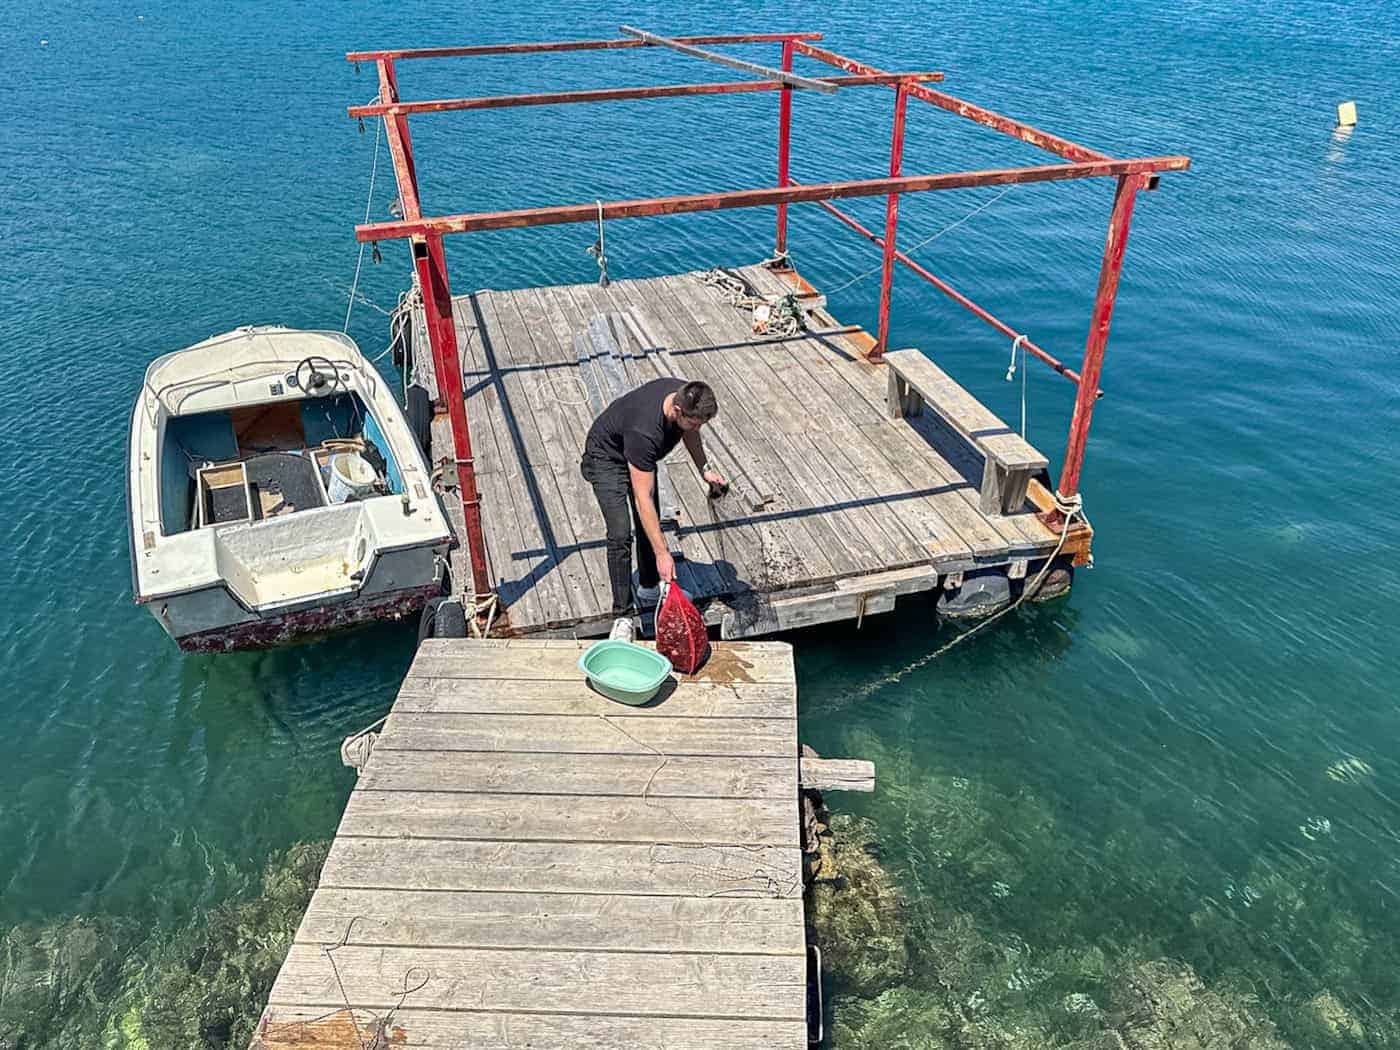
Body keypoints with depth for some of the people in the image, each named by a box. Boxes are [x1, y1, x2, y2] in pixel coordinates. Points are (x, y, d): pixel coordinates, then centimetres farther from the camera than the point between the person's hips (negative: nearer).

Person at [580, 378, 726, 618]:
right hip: (607, 456, -7)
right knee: (621, 534, -17)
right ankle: (623, 615, -9)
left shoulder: (687, 397, -24)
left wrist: (704, 469, -4)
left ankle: (649, 589, 34)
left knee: (650, 525, 14)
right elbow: (643, 497, -42)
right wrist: (662, 553, -42)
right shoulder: (644, 431, -44)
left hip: (640, 454, 8)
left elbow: (689, 432, 4)